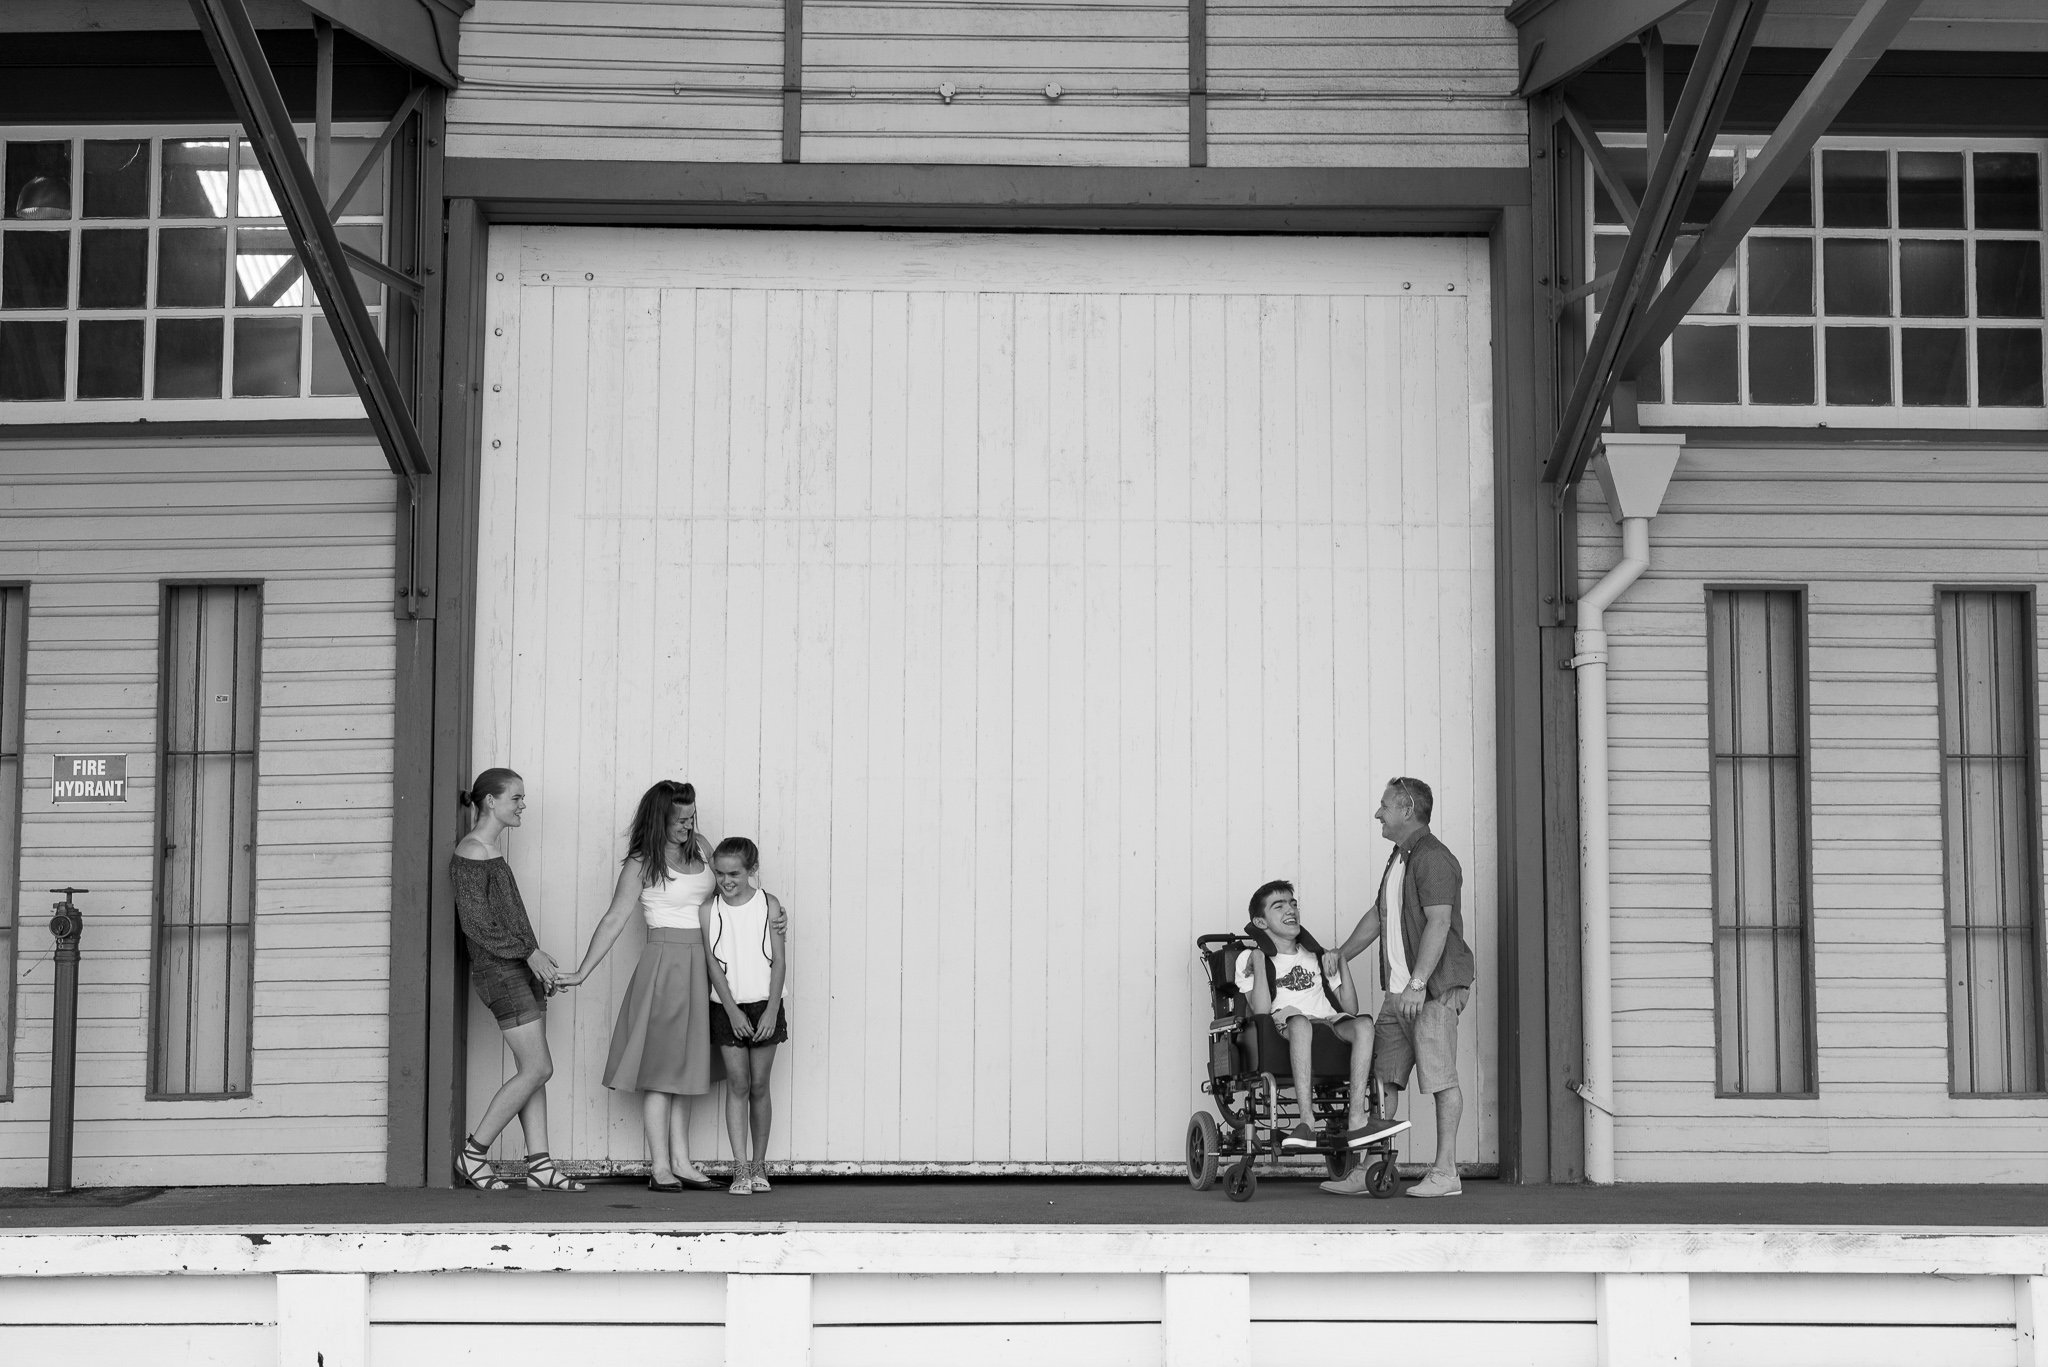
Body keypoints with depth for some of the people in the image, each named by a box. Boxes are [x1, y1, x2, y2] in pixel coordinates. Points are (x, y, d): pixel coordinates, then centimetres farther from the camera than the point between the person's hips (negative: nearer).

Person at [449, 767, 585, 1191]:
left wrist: (538, 956, 15)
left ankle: (539, 1165, 5)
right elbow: (476, 926, -16)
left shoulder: (493, 848, 17)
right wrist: (529, 952, -15)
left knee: (534, 1071, 5)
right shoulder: (471, 853, -12)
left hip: (524, 967, 9)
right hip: (498, 970, -9)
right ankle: (473, 1153, 0)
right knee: (538, 1068, -9)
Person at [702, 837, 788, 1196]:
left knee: (759, 1085, 5)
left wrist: (771, 1010, -10)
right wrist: (732, 1010, -10)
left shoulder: (768, 905, -3)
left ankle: (759, 1165, 16)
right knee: (737, 1084, -3)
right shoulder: (710, 910, -1)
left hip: (765, 1005, 0)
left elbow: (779, 961, -4)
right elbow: (713, 964, -3)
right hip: (728, 1007, 0)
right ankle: (740, 1169, -3)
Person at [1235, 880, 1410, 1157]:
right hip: (1285, 1030, -4)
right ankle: (1307, 1122, -48)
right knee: (1299, 1020, -40)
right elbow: (1261, 1012, -2)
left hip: (1333, 1026, 4)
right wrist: (1258, 963, -3)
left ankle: (1357, 1120, -40)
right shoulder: (1249, 959, 16)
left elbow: (1350, 1009, 18)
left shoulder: (1316, 957, 29)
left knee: (1363, 1023, -31)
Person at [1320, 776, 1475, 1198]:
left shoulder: (1433, 858, -11)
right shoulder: (1398, 860, 21)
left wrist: (1418, 983, -24)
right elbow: (1378, 915, 30)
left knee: (1441, 1078, -6)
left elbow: (1438, 922, -19)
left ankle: (1445, 1172, -2)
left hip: (1435, 988, -10)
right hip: (1399, 991, 10)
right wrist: (1341, 954, 22)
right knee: (1383, 1076, 6)